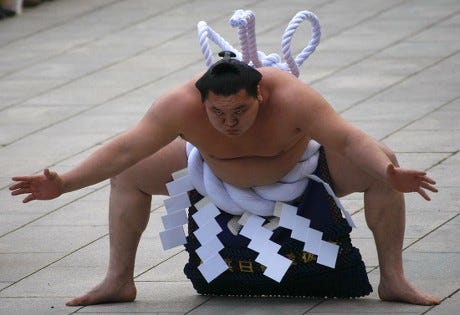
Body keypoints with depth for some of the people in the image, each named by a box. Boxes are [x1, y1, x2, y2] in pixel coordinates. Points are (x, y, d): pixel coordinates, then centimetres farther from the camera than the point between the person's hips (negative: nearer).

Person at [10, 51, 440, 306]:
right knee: (127, 175, -7)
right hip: (215, 171, 2)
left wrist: (389, 174, -61)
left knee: (380, 168, -22)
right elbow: (125, 149, -34)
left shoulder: (292, 98, -43)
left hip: (299, 162, -2)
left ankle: (393, 279, -10)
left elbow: (350, 140, -43)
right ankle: (118, 281, 6)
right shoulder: (182, 105, -37)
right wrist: (64, 184, -41)